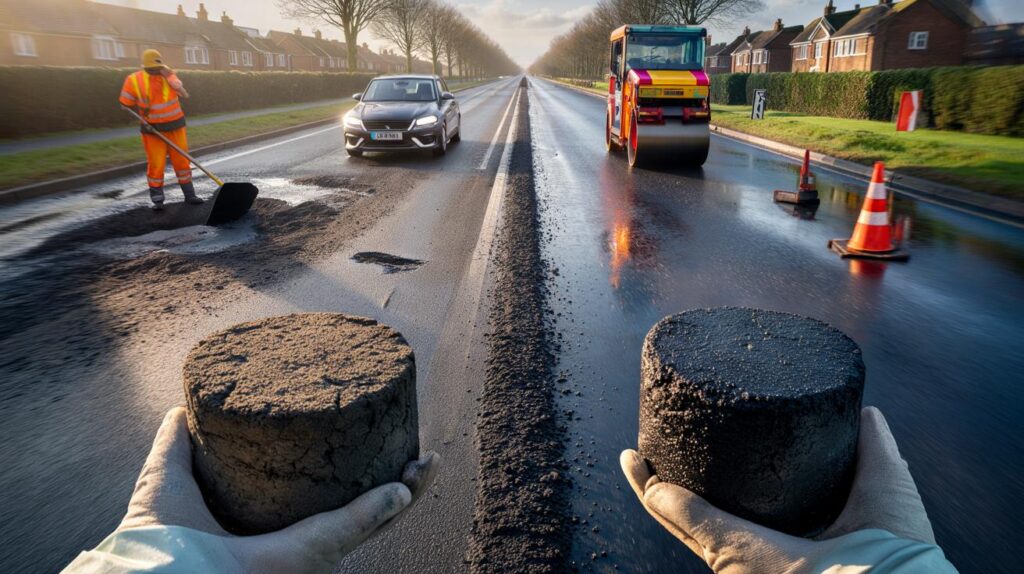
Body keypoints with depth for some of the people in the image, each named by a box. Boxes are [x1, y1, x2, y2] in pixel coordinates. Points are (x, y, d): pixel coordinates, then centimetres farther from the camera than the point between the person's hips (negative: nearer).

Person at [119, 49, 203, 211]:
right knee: (155, 164, -1)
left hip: (176, 126, 2)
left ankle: (189, 195, 17)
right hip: (153, 129, -2)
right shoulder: (134, 80, -7)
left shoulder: (168, 75, 0)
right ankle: (157, 199, 9)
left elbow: (184, 94, -15)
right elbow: (126, 105, 0)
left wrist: (169, 76, -19)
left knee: (182, 160, 7)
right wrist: (142, 118, -11)